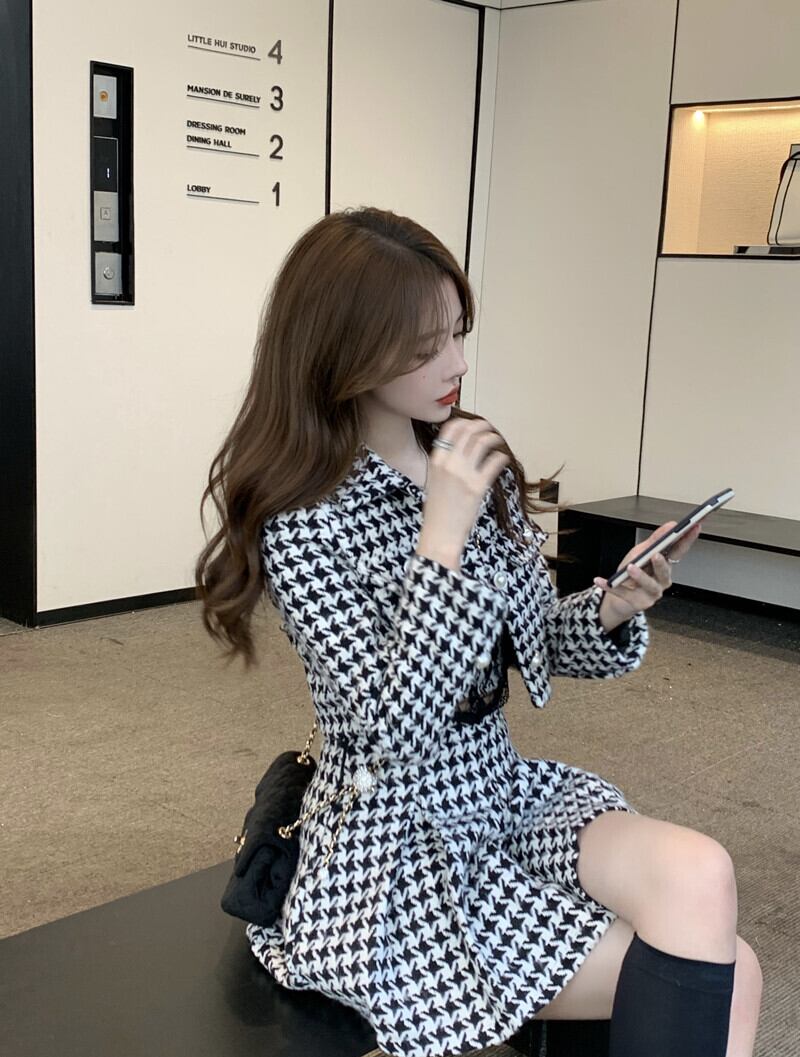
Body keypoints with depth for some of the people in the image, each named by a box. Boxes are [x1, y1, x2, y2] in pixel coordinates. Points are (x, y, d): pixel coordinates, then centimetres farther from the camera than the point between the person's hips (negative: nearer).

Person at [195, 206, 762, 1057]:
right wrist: (443, 535, -26)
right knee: (723, 972, -16)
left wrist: (613, 610, -12)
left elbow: (534, 643, 10)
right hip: (400, 853, -6)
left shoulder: (479, 467, 2)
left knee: (701, 880, -23)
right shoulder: (302, 526, -17)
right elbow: (395, 730, -22)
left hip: (509, 788, 6)